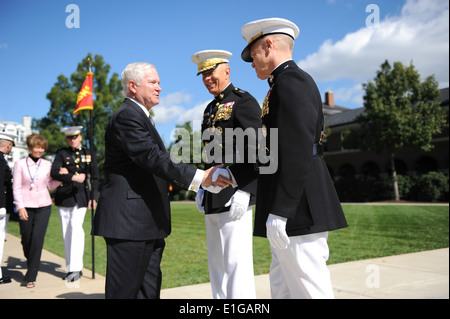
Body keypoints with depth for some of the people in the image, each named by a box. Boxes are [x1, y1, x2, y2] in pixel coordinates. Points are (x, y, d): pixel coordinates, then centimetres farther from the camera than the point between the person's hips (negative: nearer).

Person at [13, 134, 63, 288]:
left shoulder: (47, 165, 7)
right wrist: (20, 207, -7)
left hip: (43, 206, 0)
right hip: (26, 207, 0)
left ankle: (31, 277, -1)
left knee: (37, 239, -9)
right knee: (26, 239, 8)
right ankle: (31, 264, 40)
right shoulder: (20, 164, 2)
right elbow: (16, 187, 1)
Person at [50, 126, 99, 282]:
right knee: (66, 231, 5)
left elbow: (94, 178, 9)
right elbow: (54, 173, -8)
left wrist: (93, 197, 1)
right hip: (64, 196, 2)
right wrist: (73, 177, -20)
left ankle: (76, 268, -14)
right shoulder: (61, 153, 8)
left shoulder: (88, 154, 10)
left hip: (81, 196, -1)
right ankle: (70, 268, 16)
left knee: (76, 227, -16)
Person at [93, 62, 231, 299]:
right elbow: (153, 158, -25)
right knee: (125, 291, -3)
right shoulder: (127, 115, -12)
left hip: (148, 224, 11)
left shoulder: (140, 117, 21)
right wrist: (199, 177, -28)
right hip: (129, 223, -10)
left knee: (149, 290, 15)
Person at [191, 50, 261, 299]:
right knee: (217, 263, 13)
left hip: (234, 196, -9)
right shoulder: (210, 109, 21)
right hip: (213, 200, 9)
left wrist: (244, 191, -21)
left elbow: (256, 150, -14)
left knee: (236, 262, -7)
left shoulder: (243, 101, -5)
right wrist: (202, 188, 17)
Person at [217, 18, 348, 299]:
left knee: (310, 290, -2)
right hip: (292, 212, 11)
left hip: (298, 212, -11)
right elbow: (274, 151, 23)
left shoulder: (291, 81, -11)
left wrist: (279, 212, -22)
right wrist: (232, 174, 21)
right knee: (282, 289, 15)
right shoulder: (289, 82, 21)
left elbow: (297, 152, -21)